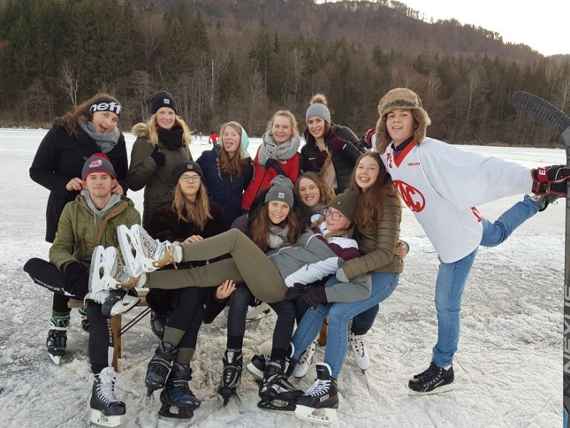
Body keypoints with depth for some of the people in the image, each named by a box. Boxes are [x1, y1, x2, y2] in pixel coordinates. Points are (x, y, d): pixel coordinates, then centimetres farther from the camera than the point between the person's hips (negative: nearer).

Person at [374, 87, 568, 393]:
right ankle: (538, 201, 50)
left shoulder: (431, 152, -31)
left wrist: (536, 180, -45)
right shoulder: (388, 153, -8)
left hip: (458, 236, -7)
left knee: (446, 304, 4)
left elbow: (482, 169, -39)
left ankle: (443, 369, 23)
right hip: (446, 233, 8)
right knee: (497, 234, 37)